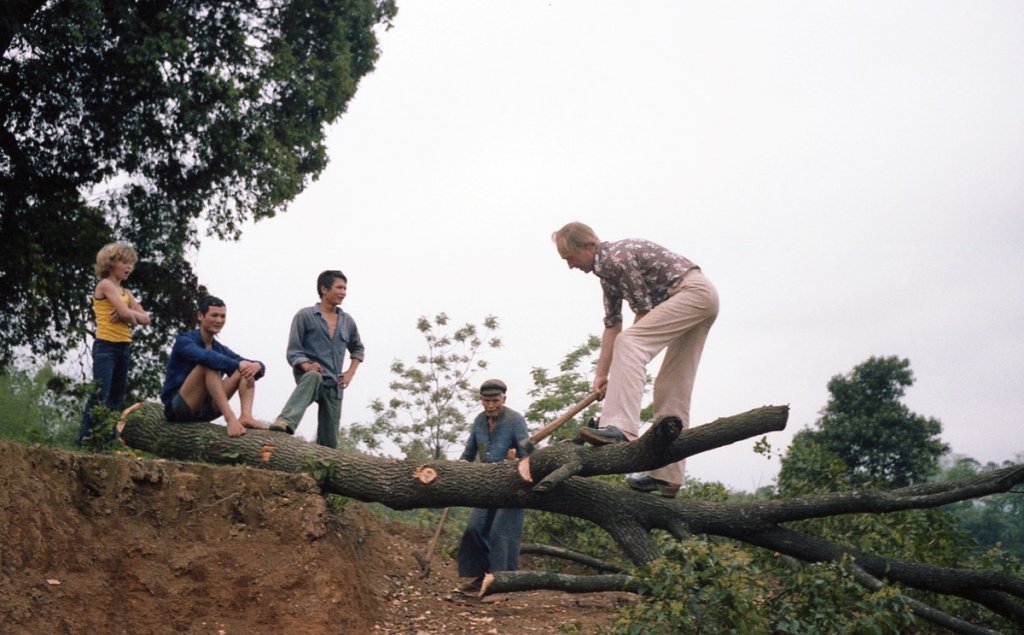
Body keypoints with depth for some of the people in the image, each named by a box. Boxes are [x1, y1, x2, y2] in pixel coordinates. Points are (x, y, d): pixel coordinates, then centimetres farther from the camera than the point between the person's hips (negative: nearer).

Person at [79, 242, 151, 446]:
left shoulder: (126, 292, 17)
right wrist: (133, 317, 2)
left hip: (124, 348, 8)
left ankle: (108, 441, 10)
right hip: (106, 347, -8)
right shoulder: (105, 285, -6)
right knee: (99, 396, -14)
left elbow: (145, 318, 6)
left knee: (116, 398, 7)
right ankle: (84, 440, -14)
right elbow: (126, 312, -19)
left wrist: (129, 314, -12)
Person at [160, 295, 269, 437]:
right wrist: (238, 364, -36)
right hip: (177, 407, -6)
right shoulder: (184, 341, -7)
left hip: (204, 411, 6)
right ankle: (231, 418, -42)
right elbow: (205, 356, -29)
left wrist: (256, 366, -24)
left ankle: (246, 415, -30)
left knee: (247, 369, -6)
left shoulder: (221, 350, 12)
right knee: (209, 364, -29)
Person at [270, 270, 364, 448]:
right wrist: (307, 366, -24)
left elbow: (357, 348, 28)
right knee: (313, 377, -41)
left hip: (334, 384, 5)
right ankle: (287, 422, -60)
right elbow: (293, 351, -4)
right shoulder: (305, 316, -1)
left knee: (329, 439, 3)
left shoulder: (348, 321, 12)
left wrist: (351, 372, 12)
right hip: (309, 374, -5)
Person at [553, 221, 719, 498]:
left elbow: (644, 312, -13)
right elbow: (612, 324, 17)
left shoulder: (617, 258, -15)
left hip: (693, 291, -10)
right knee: (673, 389, 7)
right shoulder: (606, 270, 15)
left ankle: (622, 429, -37)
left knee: (629, 343, -25)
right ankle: (668, 477, 9)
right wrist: (602, 375, 14)